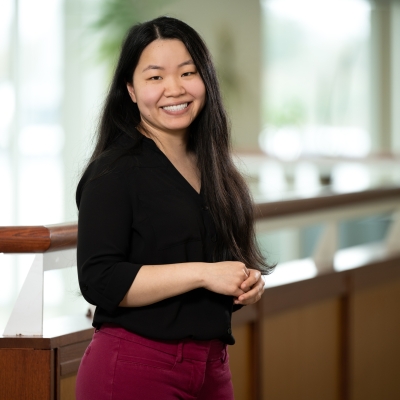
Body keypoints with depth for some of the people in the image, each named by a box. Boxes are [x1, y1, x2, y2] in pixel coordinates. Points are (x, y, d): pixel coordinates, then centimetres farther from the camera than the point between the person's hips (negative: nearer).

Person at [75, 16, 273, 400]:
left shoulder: (212, 169, 12)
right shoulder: (115, 172, -9)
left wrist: (247, 283, 2)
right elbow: (98, 280, -19)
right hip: (133, 369, -7)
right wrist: (203, 273, -19)